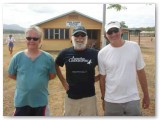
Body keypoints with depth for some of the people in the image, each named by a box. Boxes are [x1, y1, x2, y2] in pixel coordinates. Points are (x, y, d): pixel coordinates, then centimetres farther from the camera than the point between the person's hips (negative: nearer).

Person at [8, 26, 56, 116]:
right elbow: (11, 75, 5)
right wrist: (23, 80, -1)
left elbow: (52, 75, 2)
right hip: (22, 100, 0)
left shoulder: (48, 58, -8)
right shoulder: (17, 57, -6)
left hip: (41, 100, 0)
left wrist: (41, 80, -4)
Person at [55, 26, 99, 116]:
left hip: (89, 97, -1)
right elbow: (56, 66, 15)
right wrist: (63, 81, 7)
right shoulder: (65, 53, -2)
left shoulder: (94, 53, -7)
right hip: (71, 97, 2)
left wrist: (95, 78, -4)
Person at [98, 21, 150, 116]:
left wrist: (146, 95, 6)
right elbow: (102, 78, 2)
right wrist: (103, 99, 8)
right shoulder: (102, 53, -6)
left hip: (132, 99, 0)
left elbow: (141, 72, 2)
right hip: (111, 101, 0)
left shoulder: (134, 47, -5)